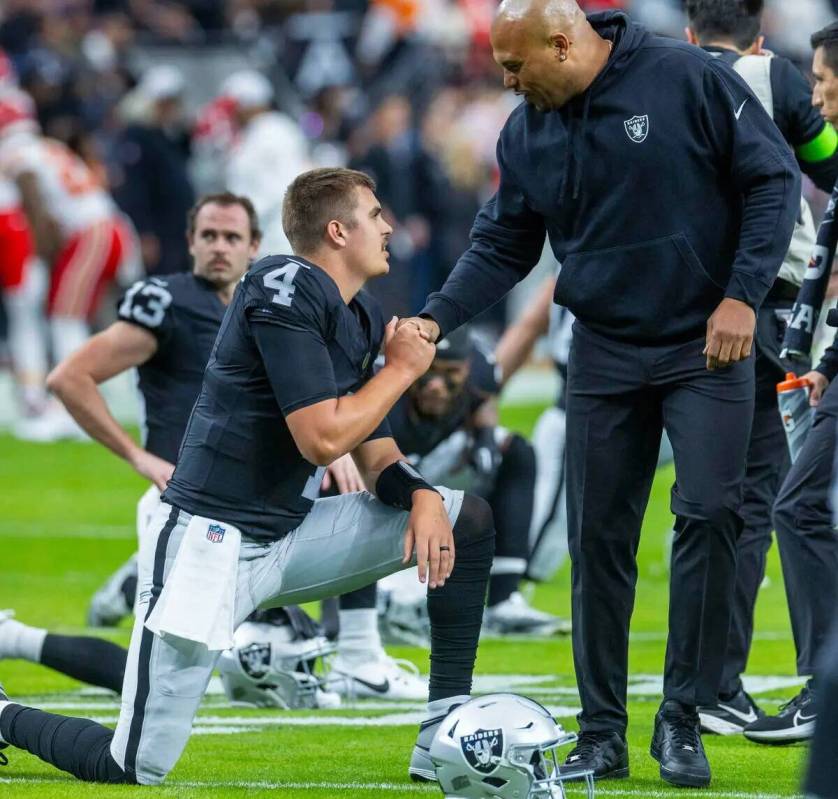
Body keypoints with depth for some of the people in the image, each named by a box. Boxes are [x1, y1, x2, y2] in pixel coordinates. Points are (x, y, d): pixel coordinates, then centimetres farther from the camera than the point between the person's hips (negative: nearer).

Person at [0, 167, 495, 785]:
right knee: (135, 769, -11)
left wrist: (419, 494, -7)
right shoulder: (286, 291, -17)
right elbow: (322, 439, -23)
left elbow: (377, 456, 15)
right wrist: (403, 368, -10)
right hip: (211, 542, -9)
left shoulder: (362, 319, 11)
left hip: (290, 537, 9)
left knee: (466, 521, 3)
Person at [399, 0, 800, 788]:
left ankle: (682, 722, -4)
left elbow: (773, 181, -9)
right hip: (603, 356, 4)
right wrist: (438, 317, -8)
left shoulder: (691, 80, -13)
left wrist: (742, 293, -15)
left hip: (706, 346, -4)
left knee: (708, 515, -13)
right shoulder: (526, 133, 1)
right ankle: (601, 735, 11)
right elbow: (501, 246, 8)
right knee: (598, 539, 3)